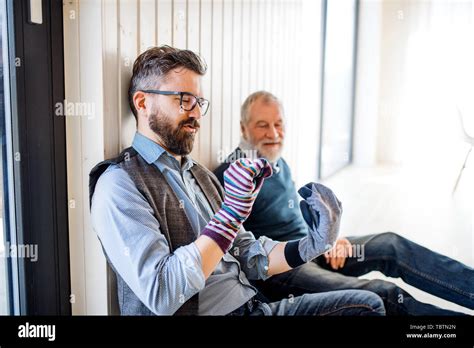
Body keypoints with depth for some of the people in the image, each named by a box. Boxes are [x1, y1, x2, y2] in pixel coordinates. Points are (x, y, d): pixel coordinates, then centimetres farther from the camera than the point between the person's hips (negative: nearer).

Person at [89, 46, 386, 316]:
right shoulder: (120, 184, -12)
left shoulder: (200, 174, 14)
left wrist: (312, 244, -6)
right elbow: (161, 295, -23)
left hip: (253, 306, 8)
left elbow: (249, 257, 10)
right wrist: (231, 212, -24)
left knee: (368, 304, 1)